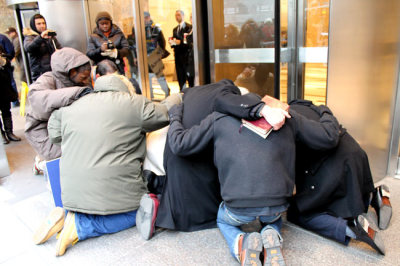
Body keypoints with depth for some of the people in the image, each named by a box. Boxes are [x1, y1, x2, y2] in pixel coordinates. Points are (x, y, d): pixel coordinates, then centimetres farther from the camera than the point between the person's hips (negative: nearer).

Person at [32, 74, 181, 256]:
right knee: (137, 214, 10)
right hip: (113, 188, -7)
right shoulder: (134, 103, -3)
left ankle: (68, 216, 2)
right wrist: (177, 97, 26)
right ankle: (79, 225, -3)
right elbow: (165, 113, 6)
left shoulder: (72, 107, 14)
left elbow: (54, 134, 22)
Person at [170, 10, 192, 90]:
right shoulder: (175, 29, 21)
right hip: (178, 54, 7)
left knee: (188, 74, -6)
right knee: (180, 75, 8)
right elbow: (174, 40, 18)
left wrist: (180, 42, -21)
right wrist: (172, 42, -3)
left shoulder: (189, 27, -3)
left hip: (186, 54, -7)